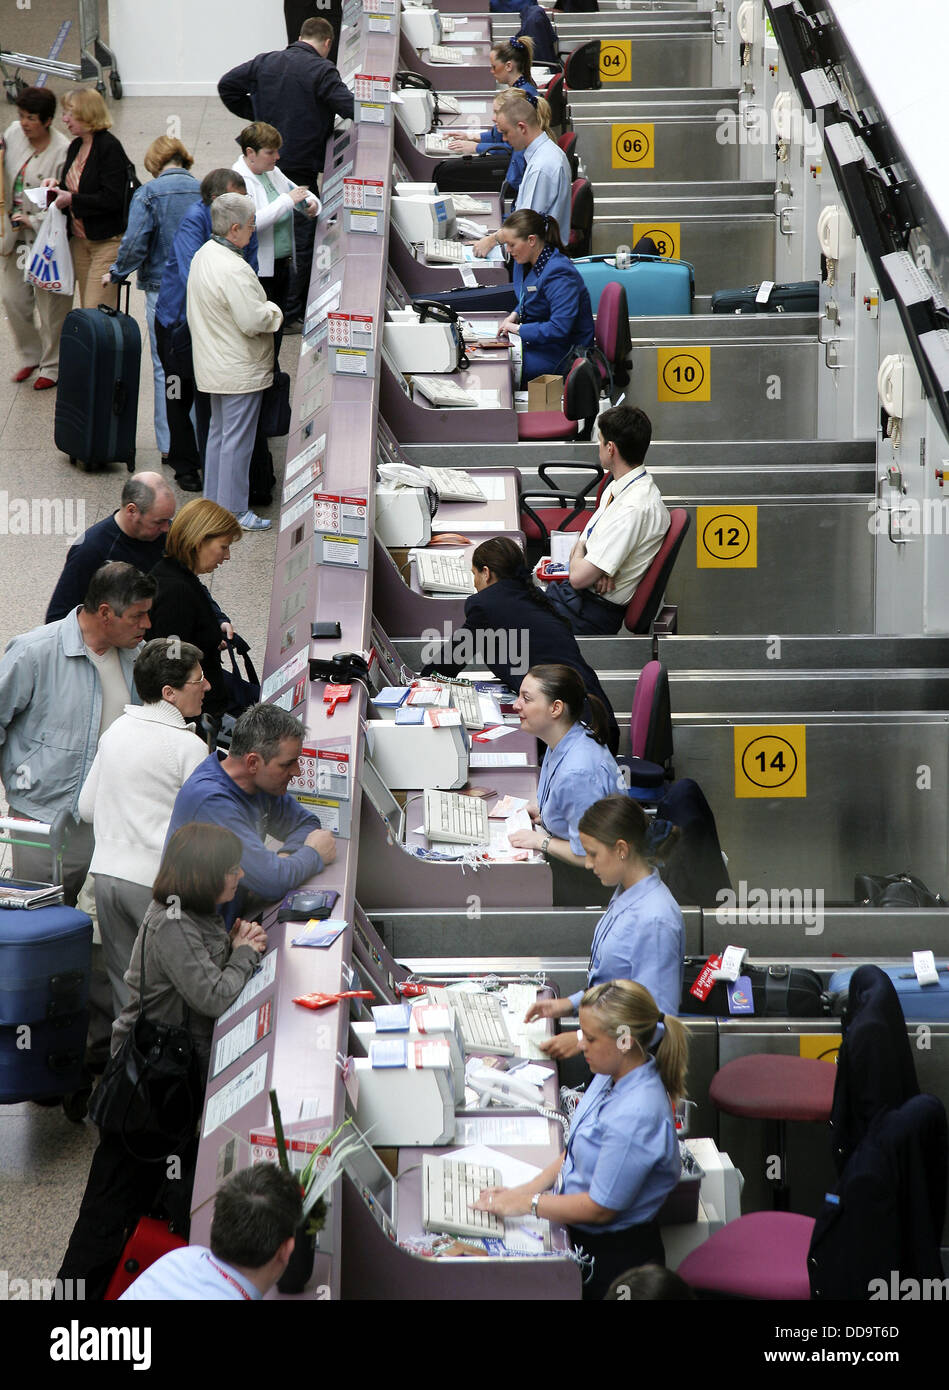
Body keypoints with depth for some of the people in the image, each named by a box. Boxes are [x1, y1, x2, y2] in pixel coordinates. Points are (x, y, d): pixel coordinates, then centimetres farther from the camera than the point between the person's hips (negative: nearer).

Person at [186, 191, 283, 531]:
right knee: (237, 440, -2)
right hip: (240, 370, -10)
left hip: (214, 364, 10)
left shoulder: (203, 255, 6)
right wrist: (276, 310, -8)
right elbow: (254, 321, -27)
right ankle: (233, 511, 5)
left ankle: (213, 501, 27)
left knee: (218, 433, 19)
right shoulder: (233, 269, -26)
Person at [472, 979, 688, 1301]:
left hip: (612, 1256, -8)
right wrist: (524, 1191, 3)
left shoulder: (635, 1116, -29)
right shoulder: (610, 1077, 0)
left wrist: (529, 1203, -11)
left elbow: (600, 1208, -21)